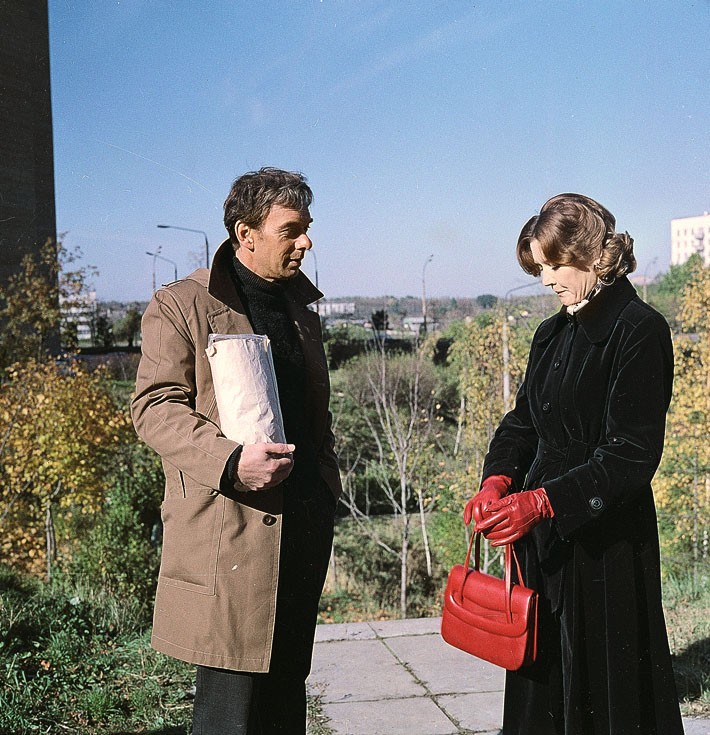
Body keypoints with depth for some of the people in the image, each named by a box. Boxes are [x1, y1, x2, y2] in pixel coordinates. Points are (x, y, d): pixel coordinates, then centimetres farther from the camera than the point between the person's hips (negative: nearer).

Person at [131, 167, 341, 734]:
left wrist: (326, 487, 15)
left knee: (287, 688, 13)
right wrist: (230, 461, -24)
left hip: (303, 531, 6)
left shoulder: (301, 309, 19)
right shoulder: (180, 306, -3)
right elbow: (154, 406, -10)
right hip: (229, 532, -6)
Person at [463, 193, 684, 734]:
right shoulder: (553, 334, 12)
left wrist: (543, 501, -26)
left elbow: (632, 454, -18)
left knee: (604, 679, 3)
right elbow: (523, 421, 13)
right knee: (542, 677, 14)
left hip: (606, 538, -7)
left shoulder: (639, 330, -12)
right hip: (542, 535, 7)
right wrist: (499, 480, -7)